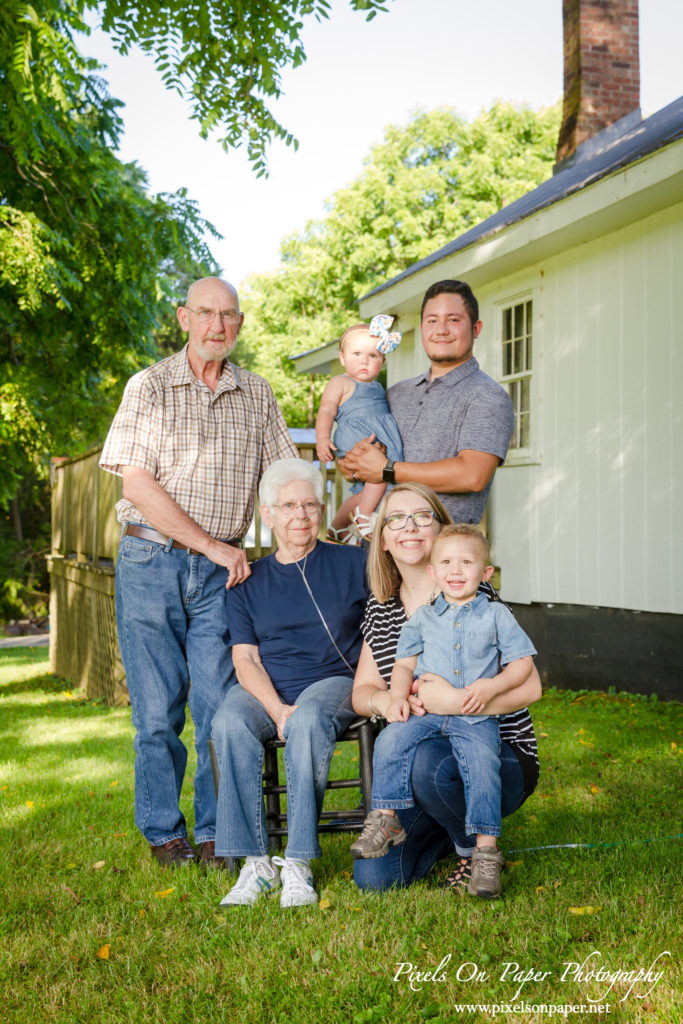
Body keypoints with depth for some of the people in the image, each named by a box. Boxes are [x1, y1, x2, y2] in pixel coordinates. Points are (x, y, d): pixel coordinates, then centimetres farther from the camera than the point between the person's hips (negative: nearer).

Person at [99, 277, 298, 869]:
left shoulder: (256, 395, 11)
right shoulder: (150, 387, 0)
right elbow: (138, 485, -9)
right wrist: (214, 545, -12)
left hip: (223, 571, 2)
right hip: (151, 560, -2)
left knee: (219, 704, 0)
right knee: (157, 708, 2)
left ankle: (217, 833, 12)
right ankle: (164, 832, 16)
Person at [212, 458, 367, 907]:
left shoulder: (351, 563, 9)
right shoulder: (249, 581, 13)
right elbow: (245, 657, 3)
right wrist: (277, 709, -16)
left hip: (332, 682, -2)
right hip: (264, 689, 2)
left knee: (308, 720, -37)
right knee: (229, 723, -32)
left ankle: (298, 863, -31)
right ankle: (256, 862, -27)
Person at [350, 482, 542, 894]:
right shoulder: (380, 609, 8)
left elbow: (529, 687, -15)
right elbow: (362, 691, 11)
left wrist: (456, 700, -28)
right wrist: (383, 700, -13)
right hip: (421, 749, 5)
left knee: (429, 764, -39)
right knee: (373, 875, -13)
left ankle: (478, 847, -5)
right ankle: (451, 831, 19)